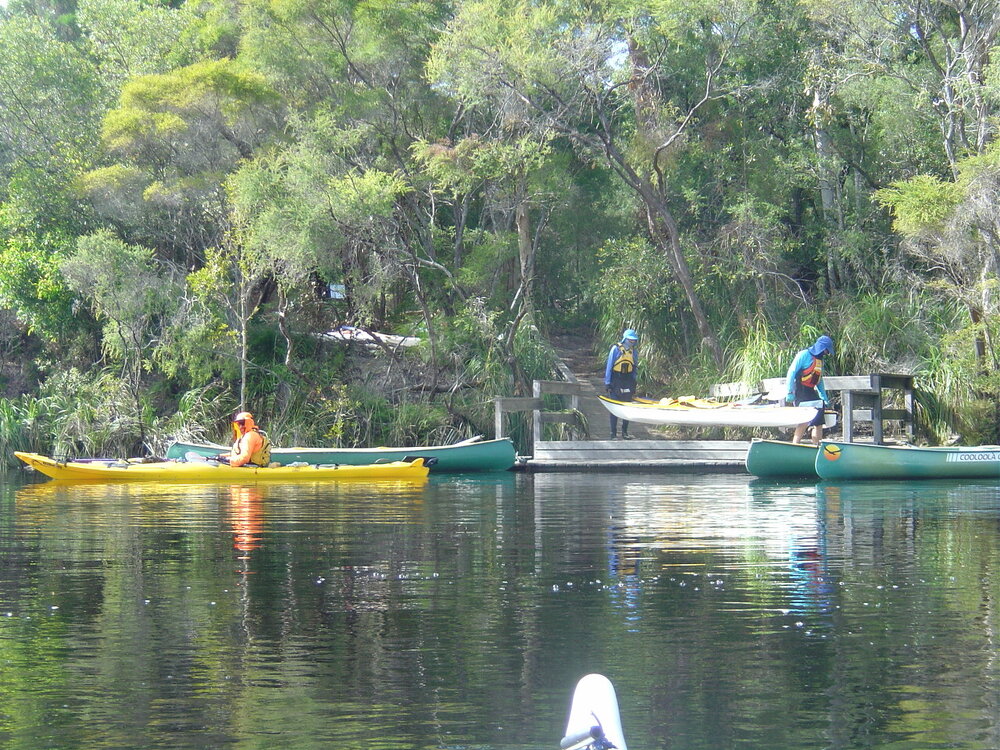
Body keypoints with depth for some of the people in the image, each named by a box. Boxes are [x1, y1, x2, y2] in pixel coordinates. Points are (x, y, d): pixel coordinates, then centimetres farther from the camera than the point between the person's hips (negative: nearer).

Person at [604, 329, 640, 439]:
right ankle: (613, 433, 1)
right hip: (616, 380, -4)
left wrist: (634, 386, 9)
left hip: (628, 381, 4)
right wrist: (607, 383, -8)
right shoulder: (616, 349, -9)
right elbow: (609, 367, -5)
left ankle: (625, 432, 17)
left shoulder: (634, 351, 4)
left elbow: (634, 368, 11)